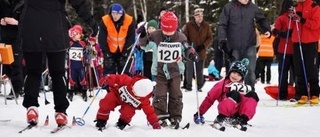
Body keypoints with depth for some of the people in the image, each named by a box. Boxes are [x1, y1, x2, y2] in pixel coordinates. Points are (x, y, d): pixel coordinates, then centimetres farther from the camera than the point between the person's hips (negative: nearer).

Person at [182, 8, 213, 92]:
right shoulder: (189, 25, -3)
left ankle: (199, 86, 17)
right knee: (189, 70, 2)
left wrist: (204, 46, -10)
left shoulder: (206, 26, 3)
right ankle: (188, 86, 12)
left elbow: (210, 38, 5)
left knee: (200, 71, 8)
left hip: (201, 52, 1)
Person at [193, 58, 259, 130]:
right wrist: (200, 113, 5)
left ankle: (243, 120, -25)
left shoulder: (242, 86, 20)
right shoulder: (222, 85, 8)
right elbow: (209, 99, 7)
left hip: (239, 113, 4)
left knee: (253, 95, -16)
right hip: (226, 112, -4)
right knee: (234, 94, -31)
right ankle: (220, 119, -30)